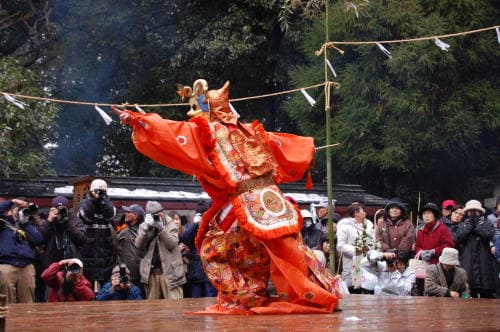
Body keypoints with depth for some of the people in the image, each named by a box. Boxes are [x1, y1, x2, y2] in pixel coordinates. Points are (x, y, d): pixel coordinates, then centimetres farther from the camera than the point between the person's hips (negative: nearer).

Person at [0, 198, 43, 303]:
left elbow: (37, 240, 5)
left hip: (27, 267, 4)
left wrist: (26, 223, 7)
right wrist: (12, 201, 0)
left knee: (27, 306, 2)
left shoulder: (29, 225, 23)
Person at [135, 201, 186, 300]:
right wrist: (146, 228, -18)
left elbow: (172, 244, -11)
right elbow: (139, 245, -5)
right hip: (150, 272, 3)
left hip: (169, 271, -2)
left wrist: (161, 228, -20)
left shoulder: (171, 225, 4)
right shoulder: (144, 226, 10)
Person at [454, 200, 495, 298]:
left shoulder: (487, 224, 12)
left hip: (484, 264, -1)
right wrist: (470, 225, -3)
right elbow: (459, 238, -4)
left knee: (486, 294, -2)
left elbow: (489, 235, -9)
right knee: (469, 296, 0)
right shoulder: (462, 225, 16)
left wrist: (476, 225, -3)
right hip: (467, 264, 1)